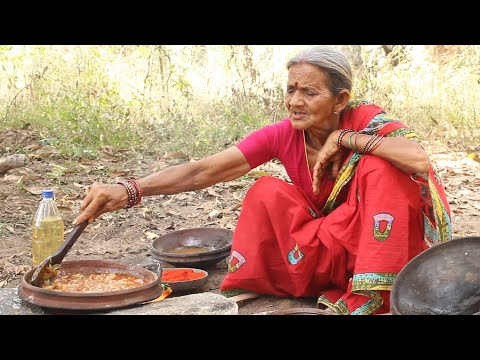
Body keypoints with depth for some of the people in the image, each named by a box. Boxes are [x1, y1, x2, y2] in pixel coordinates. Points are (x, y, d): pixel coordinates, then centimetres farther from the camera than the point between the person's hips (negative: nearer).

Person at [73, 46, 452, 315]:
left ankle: (369, 296, -23)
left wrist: (345, 138, -31)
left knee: (381, 166, -29)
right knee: (267, 192, -22)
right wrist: (130, 190, -37)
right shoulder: (282, 135, -14)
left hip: (374, 244, -2)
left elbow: (420, 160, -40)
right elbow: (204, 170, -24)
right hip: (318, 252, 2)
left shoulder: (366, 121, -21)